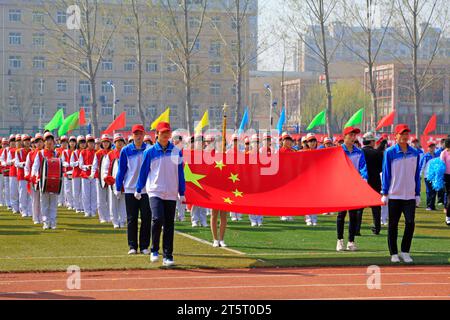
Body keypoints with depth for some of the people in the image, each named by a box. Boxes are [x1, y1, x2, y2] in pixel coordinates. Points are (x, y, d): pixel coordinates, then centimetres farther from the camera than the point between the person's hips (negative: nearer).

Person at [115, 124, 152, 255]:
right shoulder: (126, 150, 1)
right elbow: (121, 170, 5)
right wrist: (118, 188, 2)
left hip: (146, 189, 0)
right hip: (130, 189, 0)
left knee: (146, 219, 2)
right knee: (131, 220, 3)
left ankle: (144, 246, 10)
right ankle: (132, 246, 9)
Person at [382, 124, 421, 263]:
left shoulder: (415, 153, 6)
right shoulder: (390, 152, -3)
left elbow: (417, 175, 10)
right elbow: (386, 173, -2)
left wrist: (417, 194, 6)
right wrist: (385, 194, -6)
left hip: (410, 195, 2)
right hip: (394, 195, -2)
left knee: (410, 223, -4)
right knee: (393, 225, 5)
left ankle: (405, 252, 8)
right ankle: (394, 253, 13)